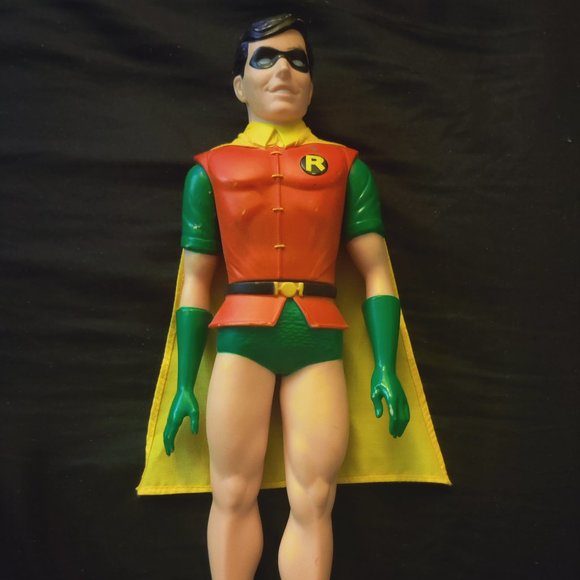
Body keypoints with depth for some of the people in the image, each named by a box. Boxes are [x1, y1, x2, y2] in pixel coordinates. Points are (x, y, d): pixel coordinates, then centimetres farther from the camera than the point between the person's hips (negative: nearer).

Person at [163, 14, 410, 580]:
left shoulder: (344, 166, 11)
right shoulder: (211, 170, 10)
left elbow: (375, 271, 7)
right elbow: (195, 282, 8)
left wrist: (386, 368, -2)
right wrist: (184, 383, 6)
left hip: (318, 339, 1)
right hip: (241, 336, 0)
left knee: (314, 502, 1)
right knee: (233, 494, 5)